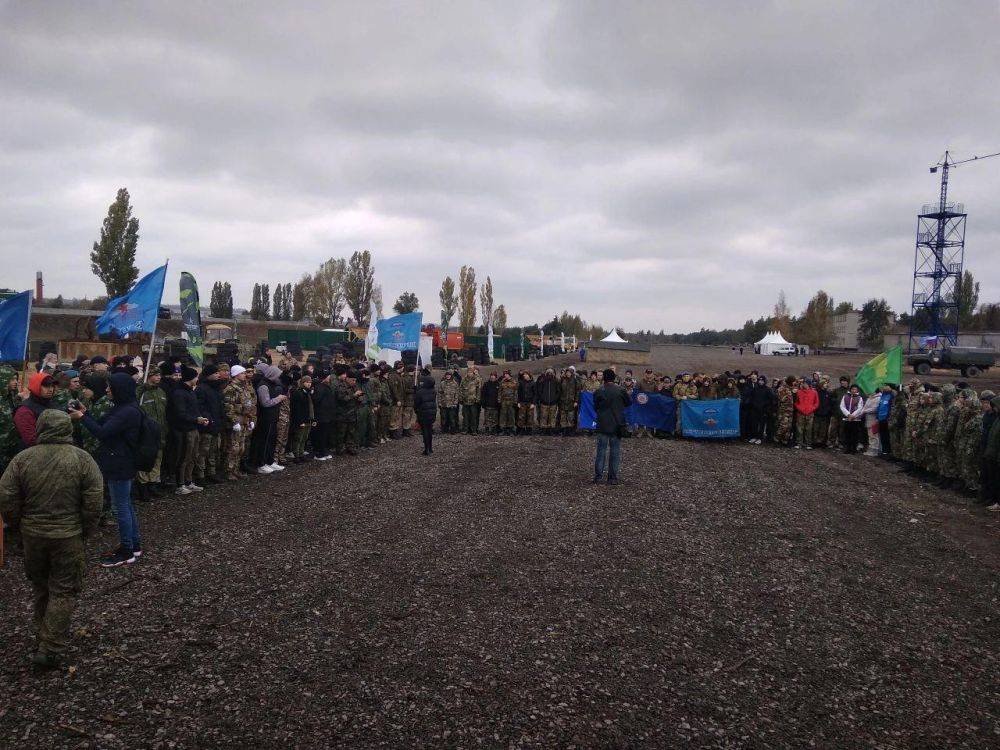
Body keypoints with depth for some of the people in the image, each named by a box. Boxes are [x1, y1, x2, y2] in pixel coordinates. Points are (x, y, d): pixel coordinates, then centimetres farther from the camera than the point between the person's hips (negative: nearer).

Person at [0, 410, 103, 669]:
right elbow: (95, 501, -11)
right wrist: (86, 532, 1)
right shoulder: (82, 459, -9)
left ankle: (43, 636, 34)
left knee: (40, 588, 20)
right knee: (63, 592, 5)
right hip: (69, 536, -3)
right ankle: (50, 649, 2)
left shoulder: (22, 459, -4)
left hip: (32, 534, 3)